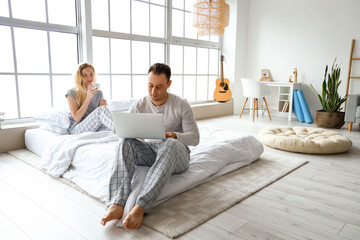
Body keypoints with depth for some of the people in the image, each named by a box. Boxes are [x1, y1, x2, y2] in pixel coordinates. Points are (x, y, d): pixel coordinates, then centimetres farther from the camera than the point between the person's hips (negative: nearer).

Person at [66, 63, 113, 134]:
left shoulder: (98, 93, 10)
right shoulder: (72, 93, -3)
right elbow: (76, 118, -13)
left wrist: (102, 106, -8)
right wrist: (88, 97, -18)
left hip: (94, 128, 4)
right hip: (76, 128, -4)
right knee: (101, 109, -31)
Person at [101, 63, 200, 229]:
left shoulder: (181, 105, -3)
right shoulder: (138, 106, 4)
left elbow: (194, 138, -6)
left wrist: (173, 135, -26)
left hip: (177, 154, -2)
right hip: (148, 151, 3)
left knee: (171, 144, -38)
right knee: (125, 142, -27)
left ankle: (140, 207, -47)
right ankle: (117, 204, -40)